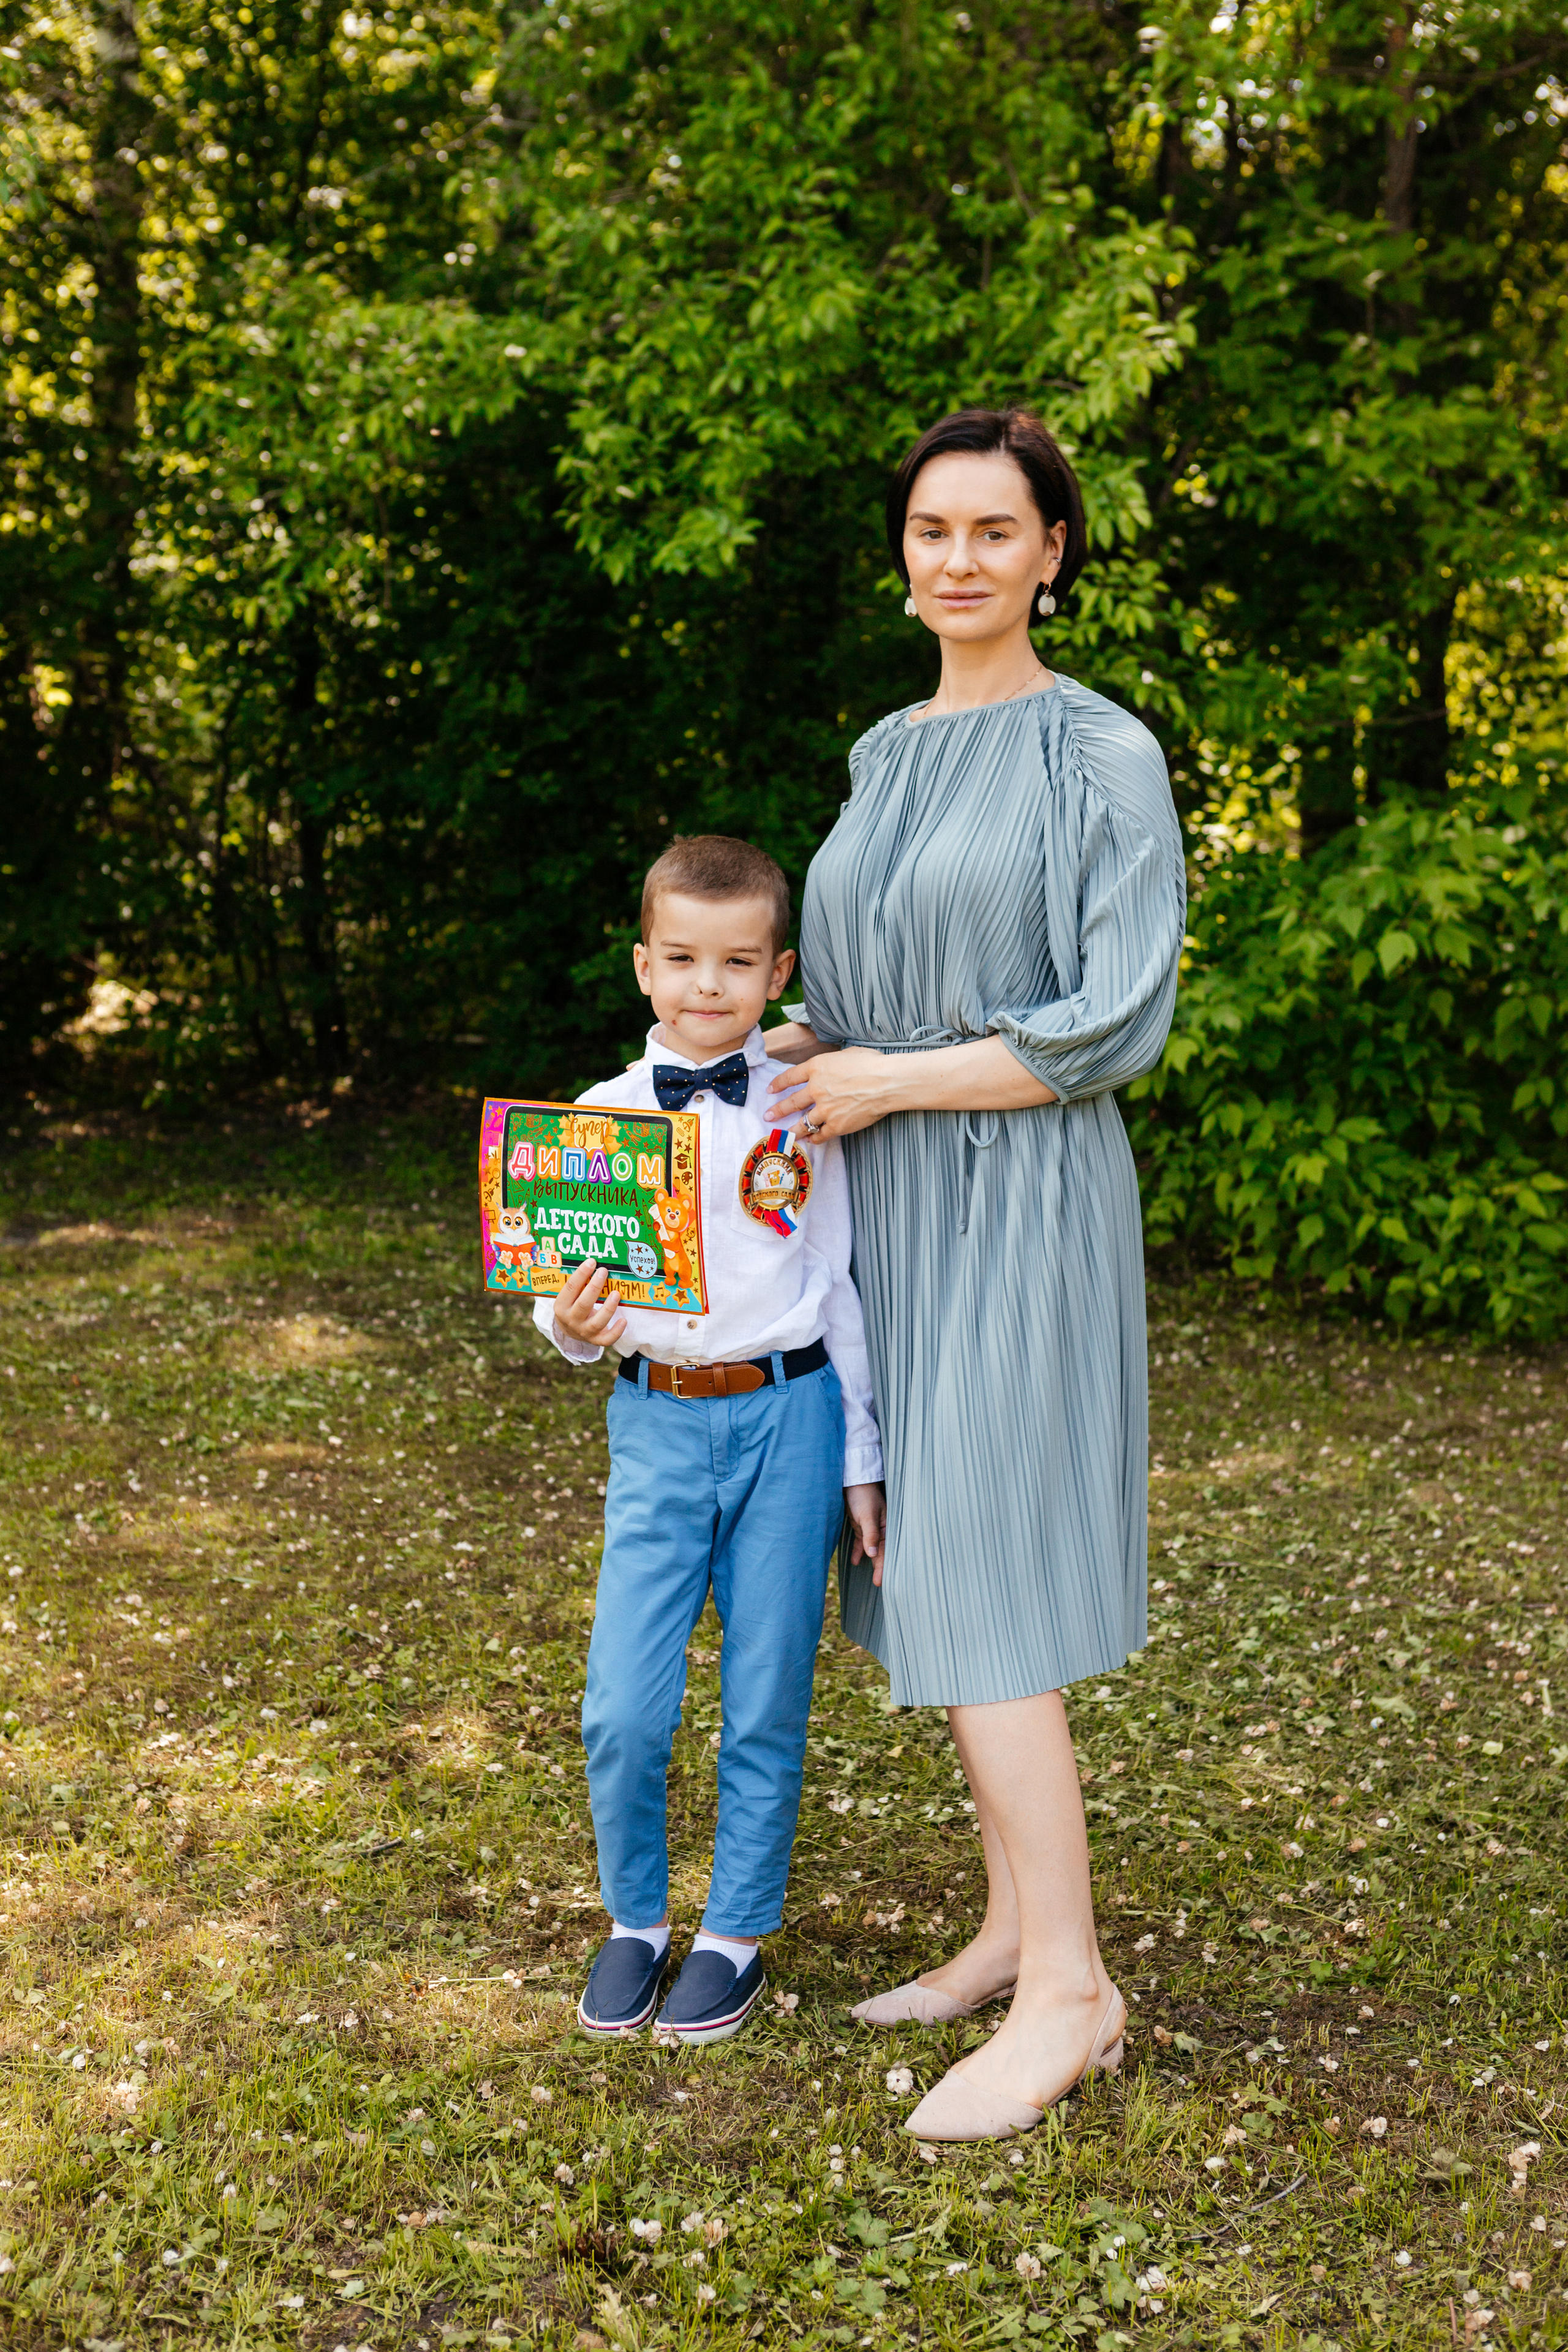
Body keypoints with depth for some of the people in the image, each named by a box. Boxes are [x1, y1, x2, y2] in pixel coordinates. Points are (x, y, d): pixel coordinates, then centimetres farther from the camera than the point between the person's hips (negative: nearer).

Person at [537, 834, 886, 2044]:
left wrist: (862, 1463, 5)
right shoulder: (604, 1114, 2)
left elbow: (843, 1285, 5)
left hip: (788, 1416, -1)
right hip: (658, 1422, 1)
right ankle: (635, 1920, 23)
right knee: (623, 1714, -2)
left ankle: (736, 1934, 26)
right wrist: (572, 1327, -17)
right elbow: (576, 1287, 8)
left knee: (766, 1705, 7)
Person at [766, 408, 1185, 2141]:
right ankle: (1015, 1923, 22)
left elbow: (1116, 1023, -15)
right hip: (889, 1208, 7)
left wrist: (889, 1081, -13)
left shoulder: (1101, 756, -8)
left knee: (978, 1590, -8)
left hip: (1016, 1205, -7)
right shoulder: (885, 754, 13)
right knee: (931, 1571, 10)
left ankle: (1068, 1991, 3)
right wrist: (792, 1046, 3)